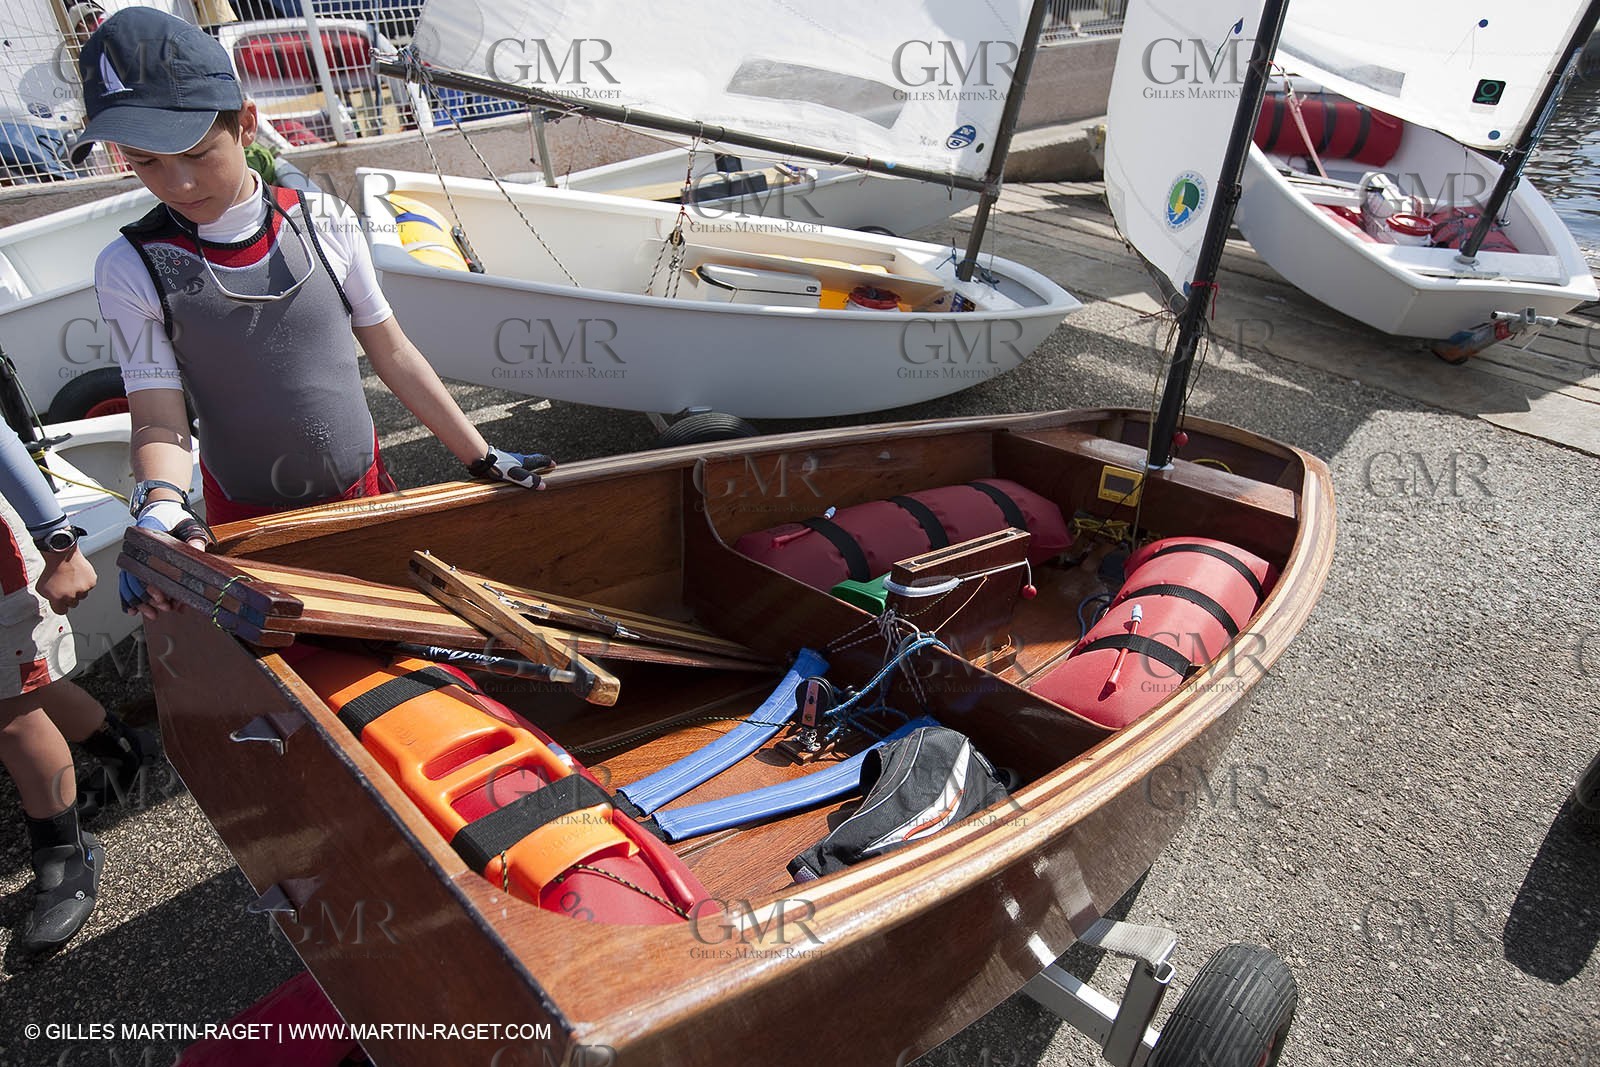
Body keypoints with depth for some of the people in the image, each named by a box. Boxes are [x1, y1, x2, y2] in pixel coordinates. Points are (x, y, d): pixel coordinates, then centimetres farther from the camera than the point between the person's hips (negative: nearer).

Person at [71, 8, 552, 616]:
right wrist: (161, 505, -34)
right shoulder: (132, 269, -11)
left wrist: (483, 459, -3)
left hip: (362, 488, 1)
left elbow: (393, 355, -3)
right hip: (248, 519, -1)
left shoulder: (324, 224, -8)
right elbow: (159, 420, -12)